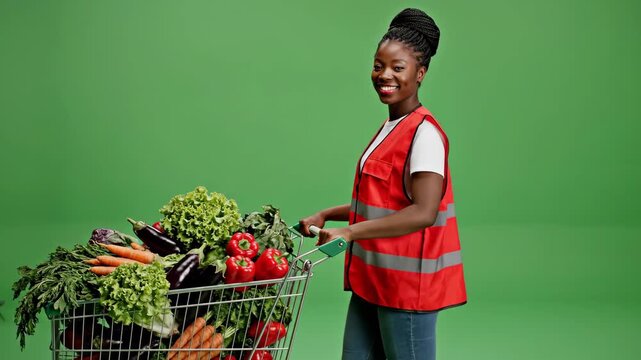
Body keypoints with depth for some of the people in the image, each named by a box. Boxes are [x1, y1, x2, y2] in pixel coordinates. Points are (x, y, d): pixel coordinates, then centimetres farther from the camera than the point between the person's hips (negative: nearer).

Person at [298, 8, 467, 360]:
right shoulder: (390, 129, 14)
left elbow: (423, 212, -25)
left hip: (407, 282, -9)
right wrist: (326, 215, 11)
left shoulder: (424, 133, -15)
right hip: (372, 279, 9)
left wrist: (350, 232, -26)